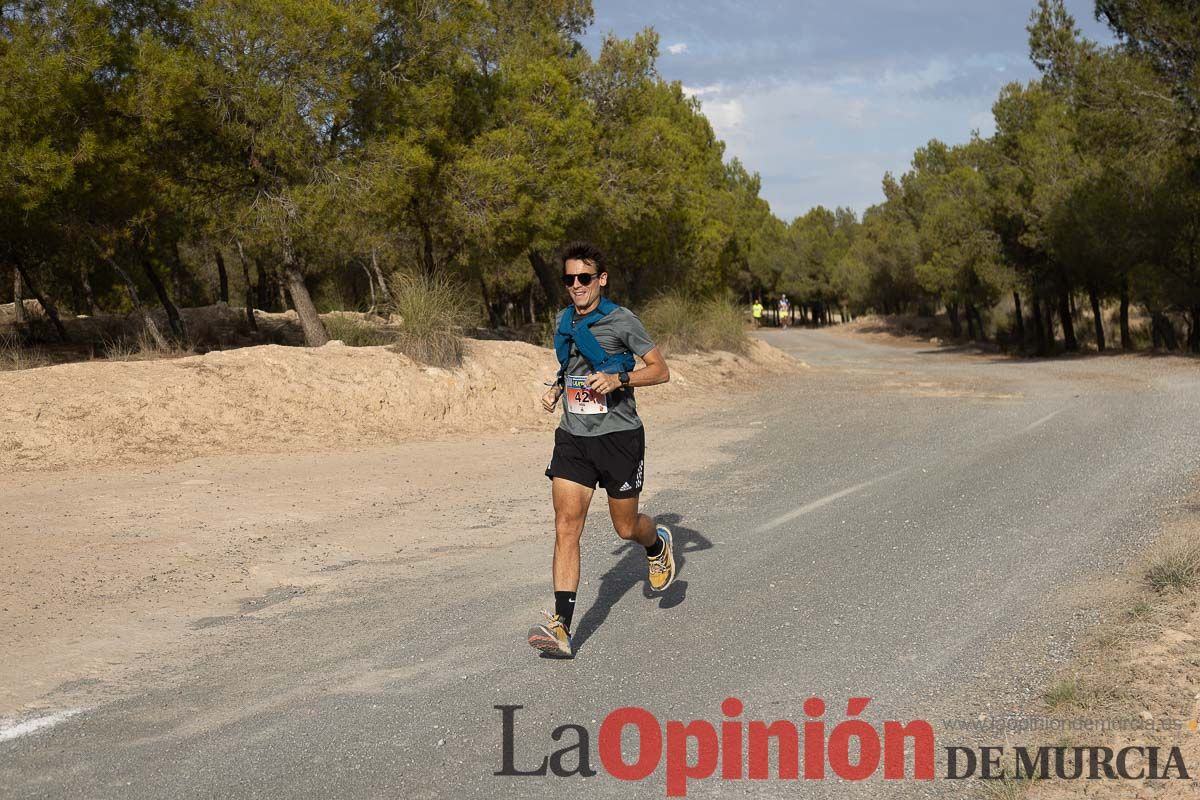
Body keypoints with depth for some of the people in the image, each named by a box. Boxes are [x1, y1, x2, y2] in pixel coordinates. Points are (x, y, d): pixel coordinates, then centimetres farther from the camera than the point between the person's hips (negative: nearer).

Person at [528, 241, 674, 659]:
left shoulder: (622, 321, -8)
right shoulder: (564, 321, 9)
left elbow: (661, 370, -5)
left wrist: (619, 379, -21)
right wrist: (556, 389, 8)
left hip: (618, 436, -4)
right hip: (572, 437, 4)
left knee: (626, 527, 9)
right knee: (566, 525, -9)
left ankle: (658, 543, 47)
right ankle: (561, 627, -13)